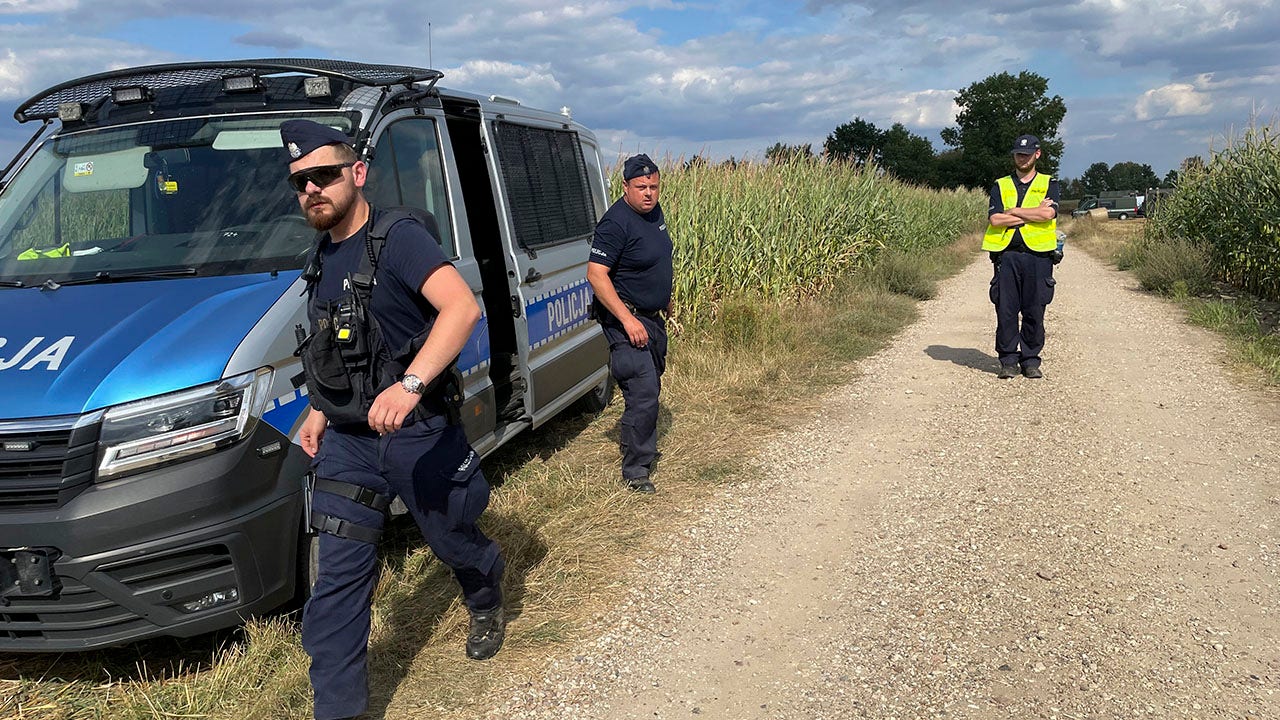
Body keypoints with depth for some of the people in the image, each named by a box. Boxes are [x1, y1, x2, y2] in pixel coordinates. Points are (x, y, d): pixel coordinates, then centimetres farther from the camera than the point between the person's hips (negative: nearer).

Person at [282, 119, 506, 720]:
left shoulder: (397, 238, -16)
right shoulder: (322, 257, 9)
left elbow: (461, 307, -33)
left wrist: (411, 384, -45)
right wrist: (319, 411, 14)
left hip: (419, 435, -6)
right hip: (347, 442, 6)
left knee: (454, 541, 15)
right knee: (339, 577, 2)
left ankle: (487, 607, 48)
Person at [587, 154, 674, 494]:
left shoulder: (654, 211, 5)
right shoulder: (616, 223, -22)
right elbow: (596, 275, -26)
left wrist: (665, 298, 28)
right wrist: (628, 320, -28)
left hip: (653, 317, 9)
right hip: (626, 319, -9)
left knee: (651, 386, 21)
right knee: (643, 393, -14)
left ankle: (642, 446, 39)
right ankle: (636, 471, -5)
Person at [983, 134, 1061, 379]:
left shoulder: (1049, 185, 11)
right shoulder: (1000, 186, 12)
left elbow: (1048, 214, -9)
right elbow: (995, 219, -5)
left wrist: (1012, 211, -5)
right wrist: (1034, 213, -5)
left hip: (1038, 255, 0)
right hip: (1007, 254, 1)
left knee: (1035, 311, 1)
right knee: (1006, 310, -1)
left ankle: (1031, 360, 11)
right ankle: (1008, 361, 7)